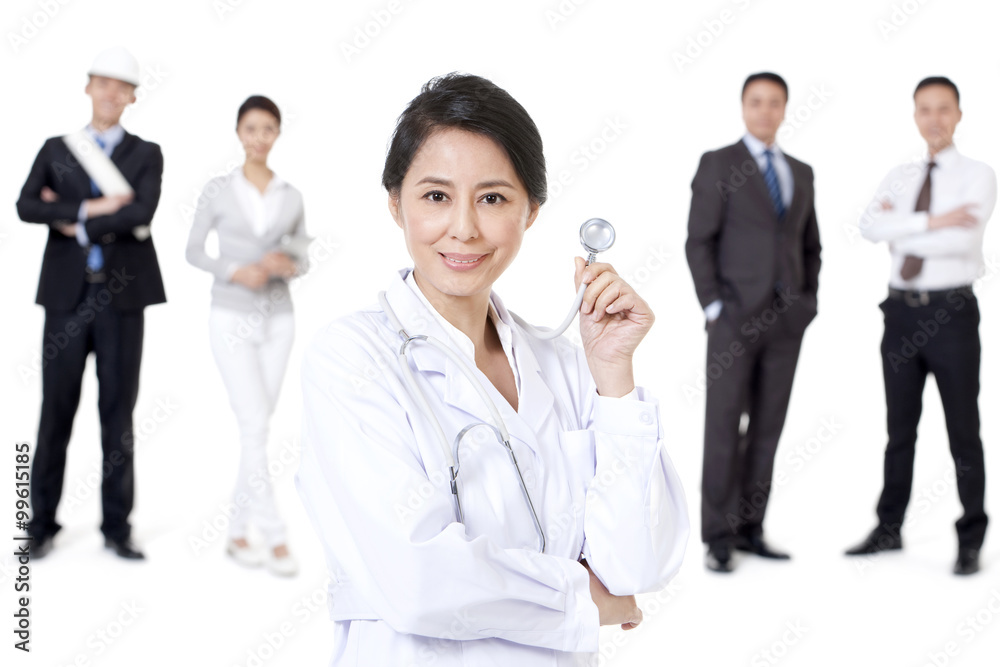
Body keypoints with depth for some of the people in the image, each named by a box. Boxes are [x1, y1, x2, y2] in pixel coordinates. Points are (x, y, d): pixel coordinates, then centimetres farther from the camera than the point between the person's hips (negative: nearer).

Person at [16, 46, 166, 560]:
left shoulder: (146, 155, 8)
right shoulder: (56, 149, 12)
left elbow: (141, 214, -11)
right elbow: (26, 206, -6)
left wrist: (76, 222, -8)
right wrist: (93, 207, -14)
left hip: (121, 297, -1)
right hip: (67, 294, 1)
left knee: (118, 412, 4)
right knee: (56, 411, 3)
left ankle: (117, 527, 11)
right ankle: (42, 523, 13)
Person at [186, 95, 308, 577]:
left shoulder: (290, 197, 5)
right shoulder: (218, 190, -1)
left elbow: (303, 257, 10)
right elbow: (193, 251, 1)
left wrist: (288, 264, -13)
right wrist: (235, 271, -15)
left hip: (277, 319, 3)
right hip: (231, 318, -3)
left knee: (257, 429, 5)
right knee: (254, 426, -11)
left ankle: (238, 532, 15)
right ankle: (274, 536, -8)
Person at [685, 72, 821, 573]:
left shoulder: (800, 172, 15)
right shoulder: (716, 164, -3)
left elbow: (809, 247, 19)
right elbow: (699, 243, -7)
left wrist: (808, 304, 7)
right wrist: (713, 308, -14)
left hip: (785, 320, 5)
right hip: (735, 315, -5)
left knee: (766, 427, 7)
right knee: (723, 427, -4)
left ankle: (749, 529, 15)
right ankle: (718, 538, 2)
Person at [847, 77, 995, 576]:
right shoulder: (899, 177, 10)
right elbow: (869, 227, -9)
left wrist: (900, 229, -11)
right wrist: (932, 222, -18)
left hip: (952, 313, -4)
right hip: (902, 310, 4)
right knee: (900, 426, 13)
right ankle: (889, 529, 25)